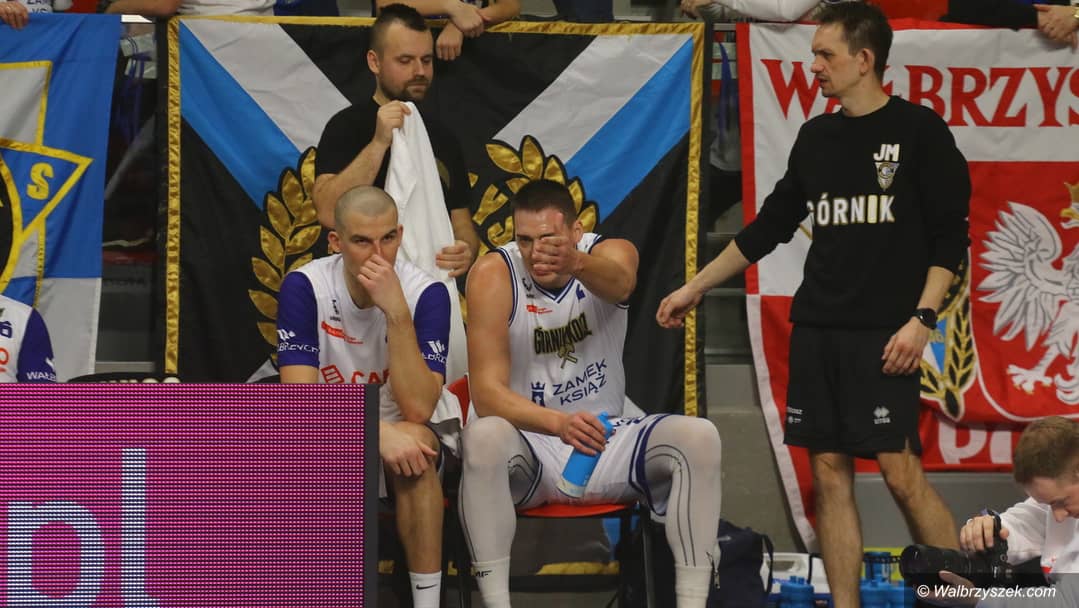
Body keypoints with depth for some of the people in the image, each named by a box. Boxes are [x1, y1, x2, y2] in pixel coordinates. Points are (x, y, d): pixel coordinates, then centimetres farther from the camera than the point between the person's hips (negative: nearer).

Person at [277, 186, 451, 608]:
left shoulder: (426, 293, -16)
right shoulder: (304, 287, -15)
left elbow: (418, 409, -26)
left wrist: (397, 312, -35)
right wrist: (378, 431, -38)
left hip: (398, 435, 0)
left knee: (418, 444, -35)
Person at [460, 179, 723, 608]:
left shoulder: (611, 252, -9)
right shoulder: (494, 275, -15)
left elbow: (618, 282, -37)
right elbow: (487, 391, -22)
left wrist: (576, 264, -62)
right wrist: (558, 423, -40)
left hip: (604, 438, 3)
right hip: (529, 443, -2)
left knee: (699, 438, -22)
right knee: (483, 436, -35)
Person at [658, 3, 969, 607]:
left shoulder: (918, 130, -4)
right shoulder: (815, 137, 12)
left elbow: (951, 235, -6)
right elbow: (771, 225, 22)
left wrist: (922, 318, -15)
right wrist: (697, 286, 23)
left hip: (883, 332, -6)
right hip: (816, 329, 6)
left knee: (901, 471, -12)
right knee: (830, 472, 3)